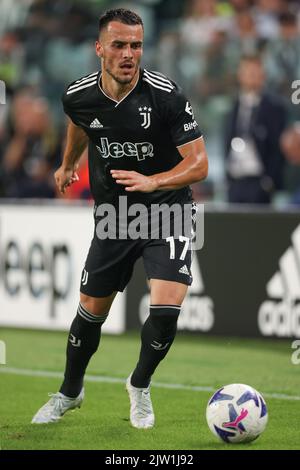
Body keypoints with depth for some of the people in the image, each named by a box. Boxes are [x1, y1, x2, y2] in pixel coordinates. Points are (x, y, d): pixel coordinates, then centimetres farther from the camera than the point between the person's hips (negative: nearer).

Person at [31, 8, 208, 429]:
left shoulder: (166, 96, -20)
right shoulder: (79, 97, -9)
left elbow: (198, 164, -19)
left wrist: (151, 181, -34)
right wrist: (68, 164, 34)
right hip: (112, 216, 3)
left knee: (166, 309, -18)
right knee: (91, 313, 9)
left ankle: (139, 387, 10)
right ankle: (70, 391, 36)